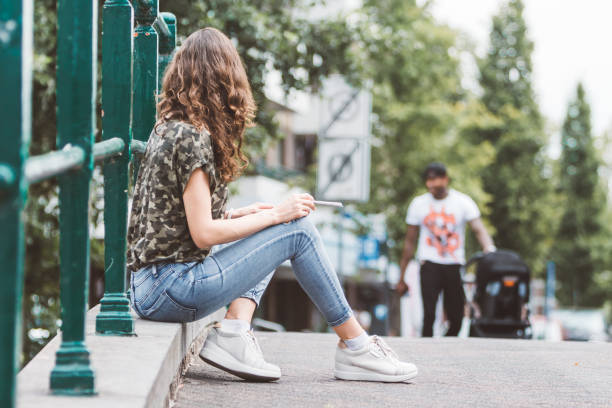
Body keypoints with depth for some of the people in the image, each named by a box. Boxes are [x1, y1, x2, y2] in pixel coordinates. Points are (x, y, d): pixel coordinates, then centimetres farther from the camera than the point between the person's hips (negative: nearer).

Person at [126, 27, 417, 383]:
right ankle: (355, 347, 1)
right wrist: (276, 214, -8)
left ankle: (234, 331, 1)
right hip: (169, 291, -9)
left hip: (149, 282, 9)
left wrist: (240, 214, 11)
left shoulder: (167, 129, 13)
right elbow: (203, 233, -17)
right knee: (298, 230, -5)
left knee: (268, 235, 22)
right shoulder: (191, 137, -14)